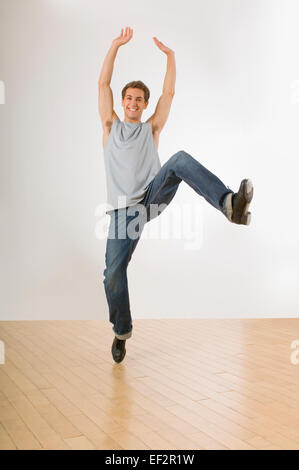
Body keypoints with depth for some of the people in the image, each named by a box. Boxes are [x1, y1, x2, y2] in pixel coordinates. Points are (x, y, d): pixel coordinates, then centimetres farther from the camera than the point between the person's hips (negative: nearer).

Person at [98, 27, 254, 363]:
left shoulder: (151, 129, 20)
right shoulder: (111, 126, 17)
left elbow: (169, 92, 14)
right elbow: (103, 84, 9)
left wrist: (169, 55, 9)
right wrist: (116, 45, 5)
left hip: (153, 196, 0)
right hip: (123, 209, 0)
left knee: (181, 159, -27)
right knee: (113, 275, -5)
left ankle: (229, 204, -49)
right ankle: (121, 331, 17)